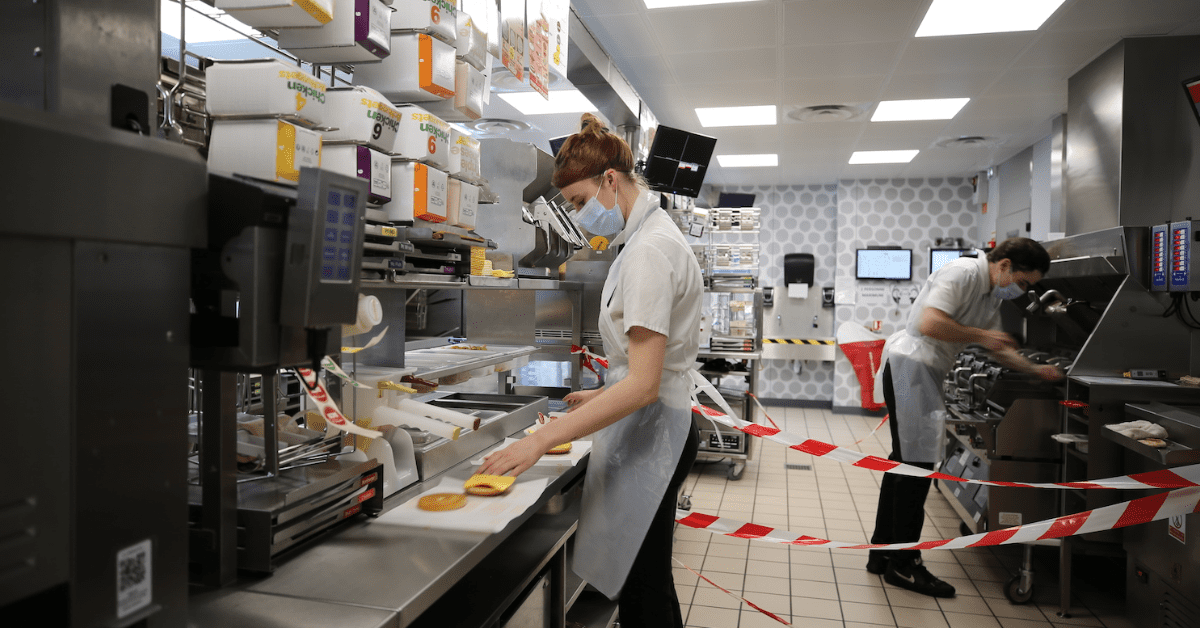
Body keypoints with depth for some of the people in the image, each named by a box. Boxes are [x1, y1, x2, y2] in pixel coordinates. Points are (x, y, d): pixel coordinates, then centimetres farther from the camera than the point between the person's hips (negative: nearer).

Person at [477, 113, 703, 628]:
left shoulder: (650, 250, -20)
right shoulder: (649, 237, 12)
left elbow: (644, 383, -27)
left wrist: (541, 439, -28)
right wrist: (602, 395, 16)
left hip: (648, 432, -10)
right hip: (651, 428, 10)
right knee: (641, 581, 18)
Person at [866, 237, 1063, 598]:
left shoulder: (991, 296, 17)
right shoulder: (963, 273, -14)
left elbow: (998, 349, 27)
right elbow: (929, 324, -28)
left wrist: (1035, 370, 16)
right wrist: (979, 335, -16)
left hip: (925, 374, 10)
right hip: (909, 366, -10)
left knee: (906, 463, 12)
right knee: (915, 464, -8)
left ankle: (882, 552, 21)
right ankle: (903, 565, 0)